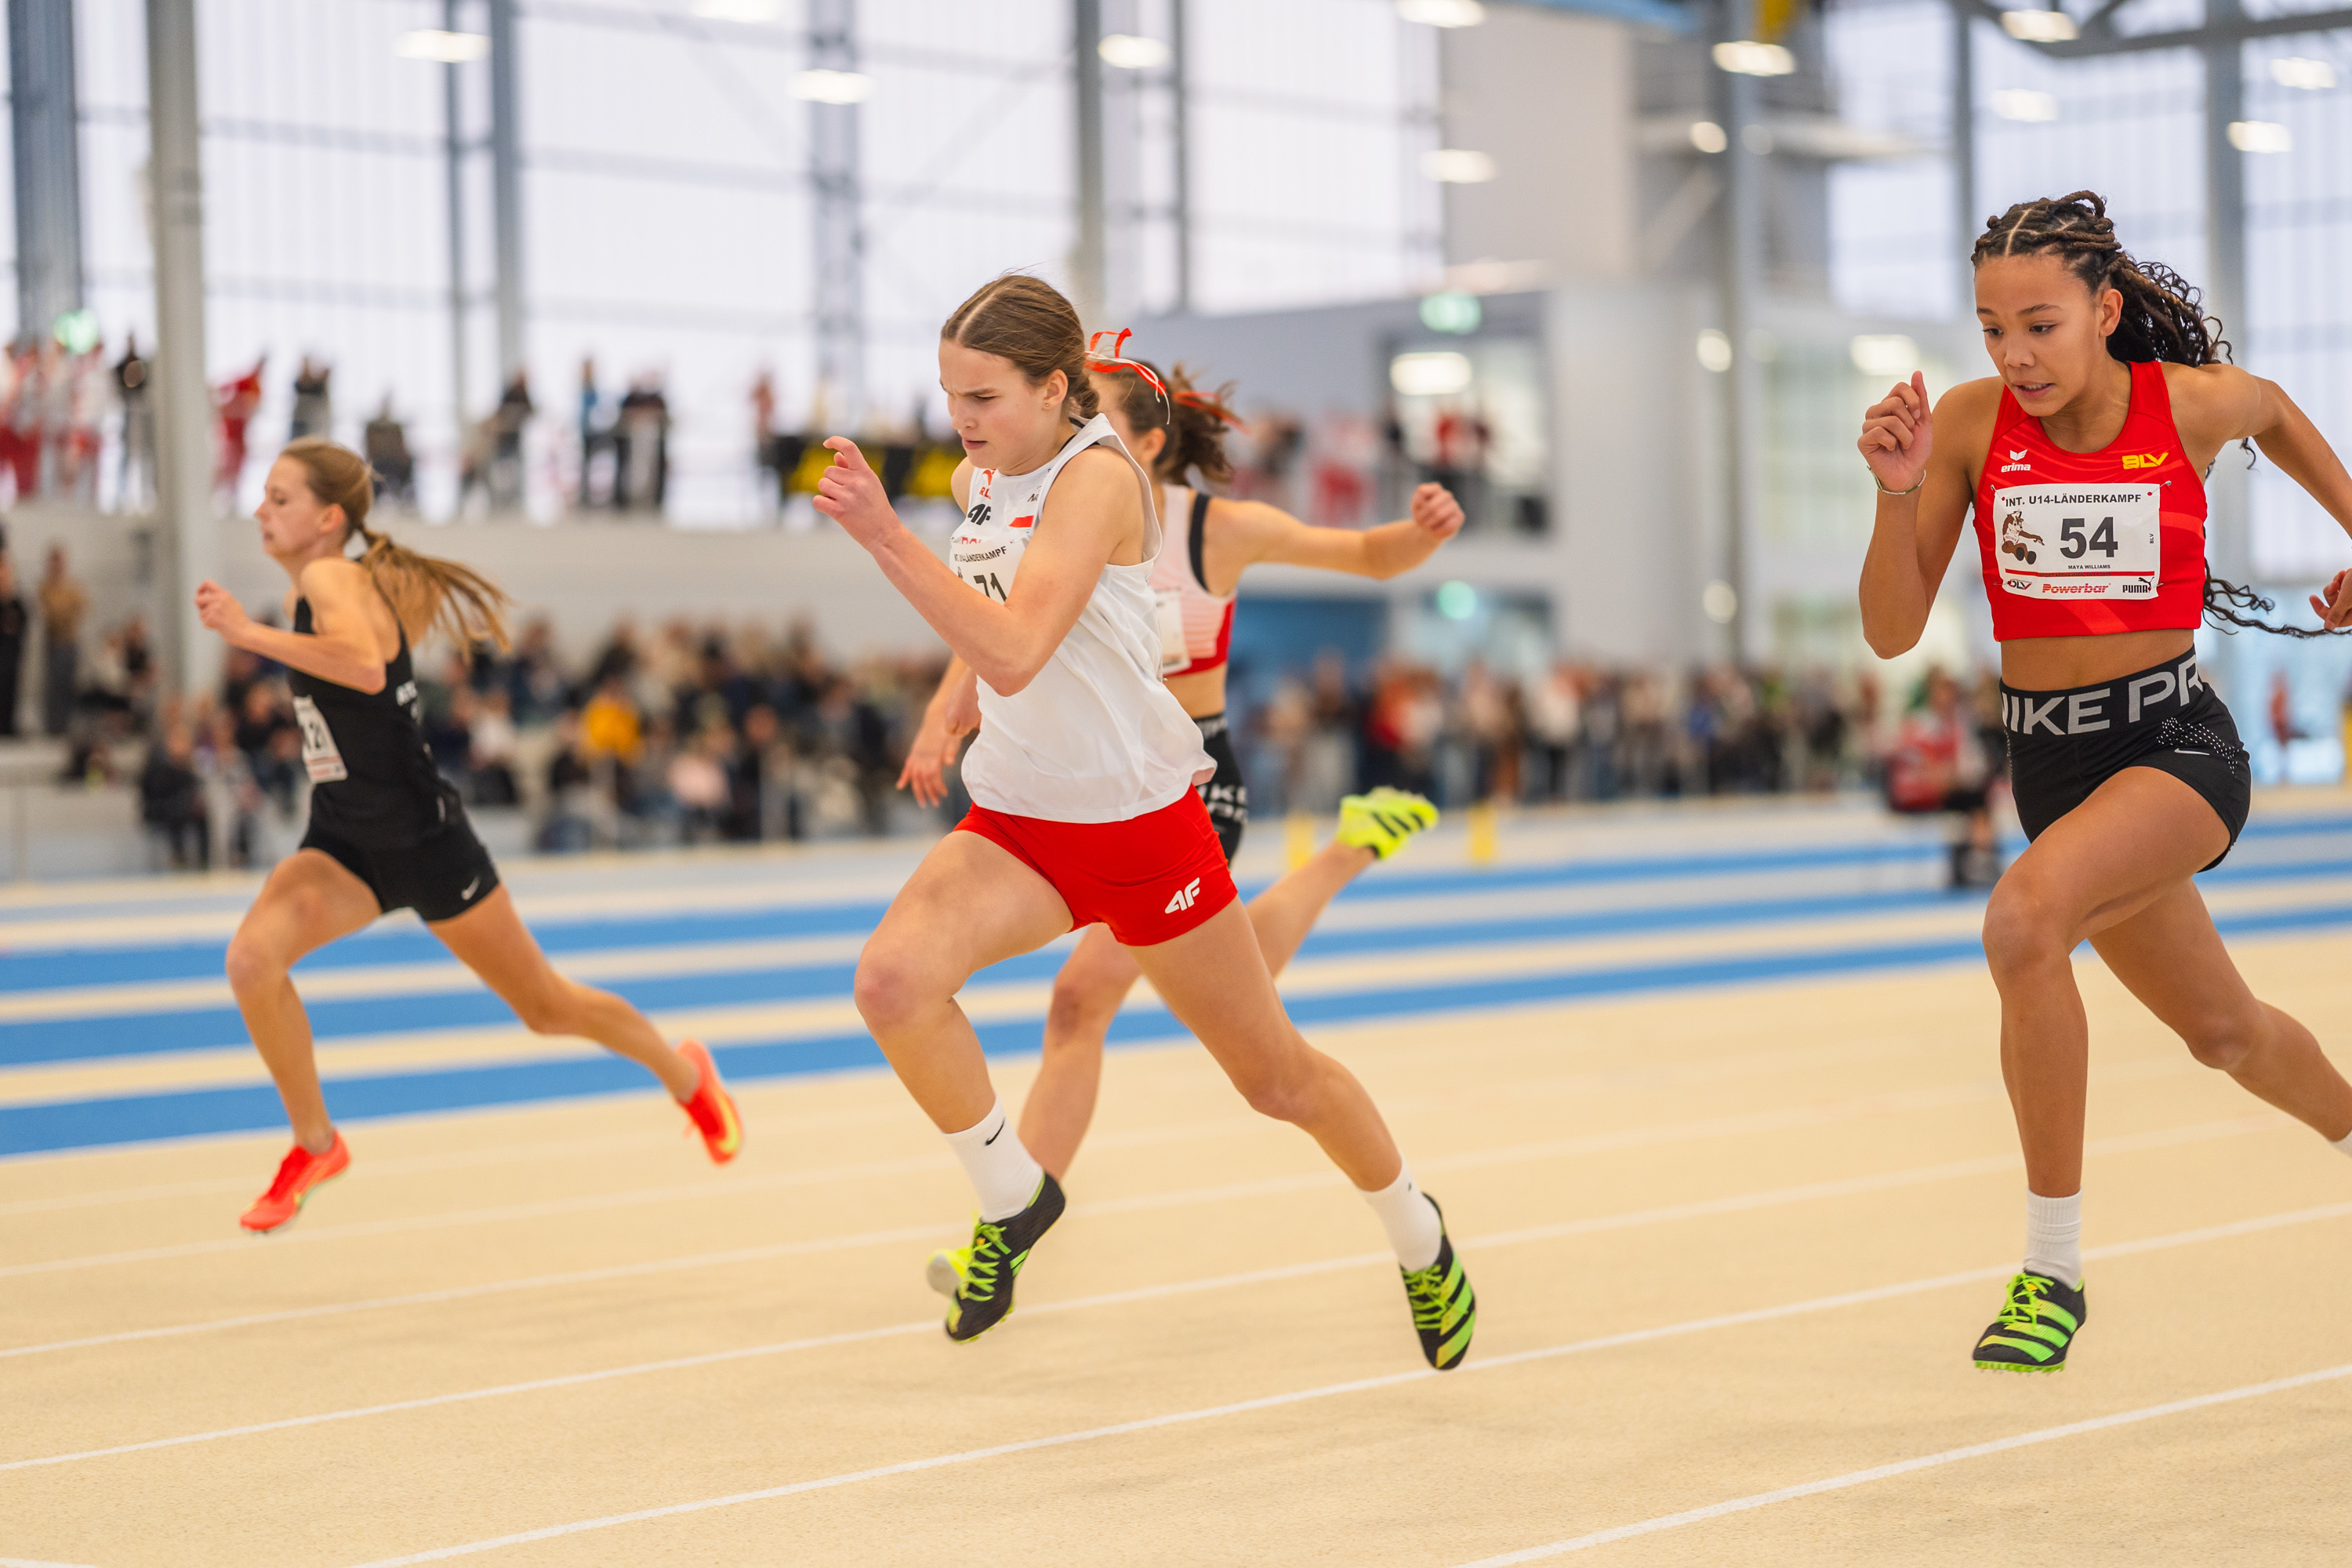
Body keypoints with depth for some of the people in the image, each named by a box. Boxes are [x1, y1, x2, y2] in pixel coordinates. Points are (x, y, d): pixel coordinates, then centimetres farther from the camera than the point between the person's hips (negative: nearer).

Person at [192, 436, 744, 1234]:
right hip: (344, 843, 7)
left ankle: (684, 1073, 37)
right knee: (251, 957, -20)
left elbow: (366, 666, -47)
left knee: (546, 1007, 10)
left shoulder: (332, 580, -23)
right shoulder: (307, 590, 3)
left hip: (423, 839, -7)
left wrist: (251, 634, -48)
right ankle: (315, 1145, -2)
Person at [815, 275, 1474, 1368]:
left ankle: (1418, 1237, 38)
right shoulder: (978, 477, 4)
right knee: (892, 977, -26)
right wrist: (952, 714, 14)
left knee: (1275, 1077, 9)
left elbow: (1014, 654, -35)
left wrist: (885, 537, -41)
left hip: (1140, 820, -5)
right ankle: (1012, 1197, -3)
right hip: (1014, 823, 6)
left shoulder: (1097, 478, -20)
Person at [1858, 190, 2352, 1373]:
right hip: (2047, 761, 4)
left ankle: (2055, 1269, -22)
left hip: (2177, 744, -4)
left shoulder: (2193, 405, -11)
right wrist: (1897, 491, -22)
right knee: (2222, 1029, 20)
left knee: (2024, 920, -32)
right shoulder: (1969, 424, -7)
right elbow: (1892, 632, -8)